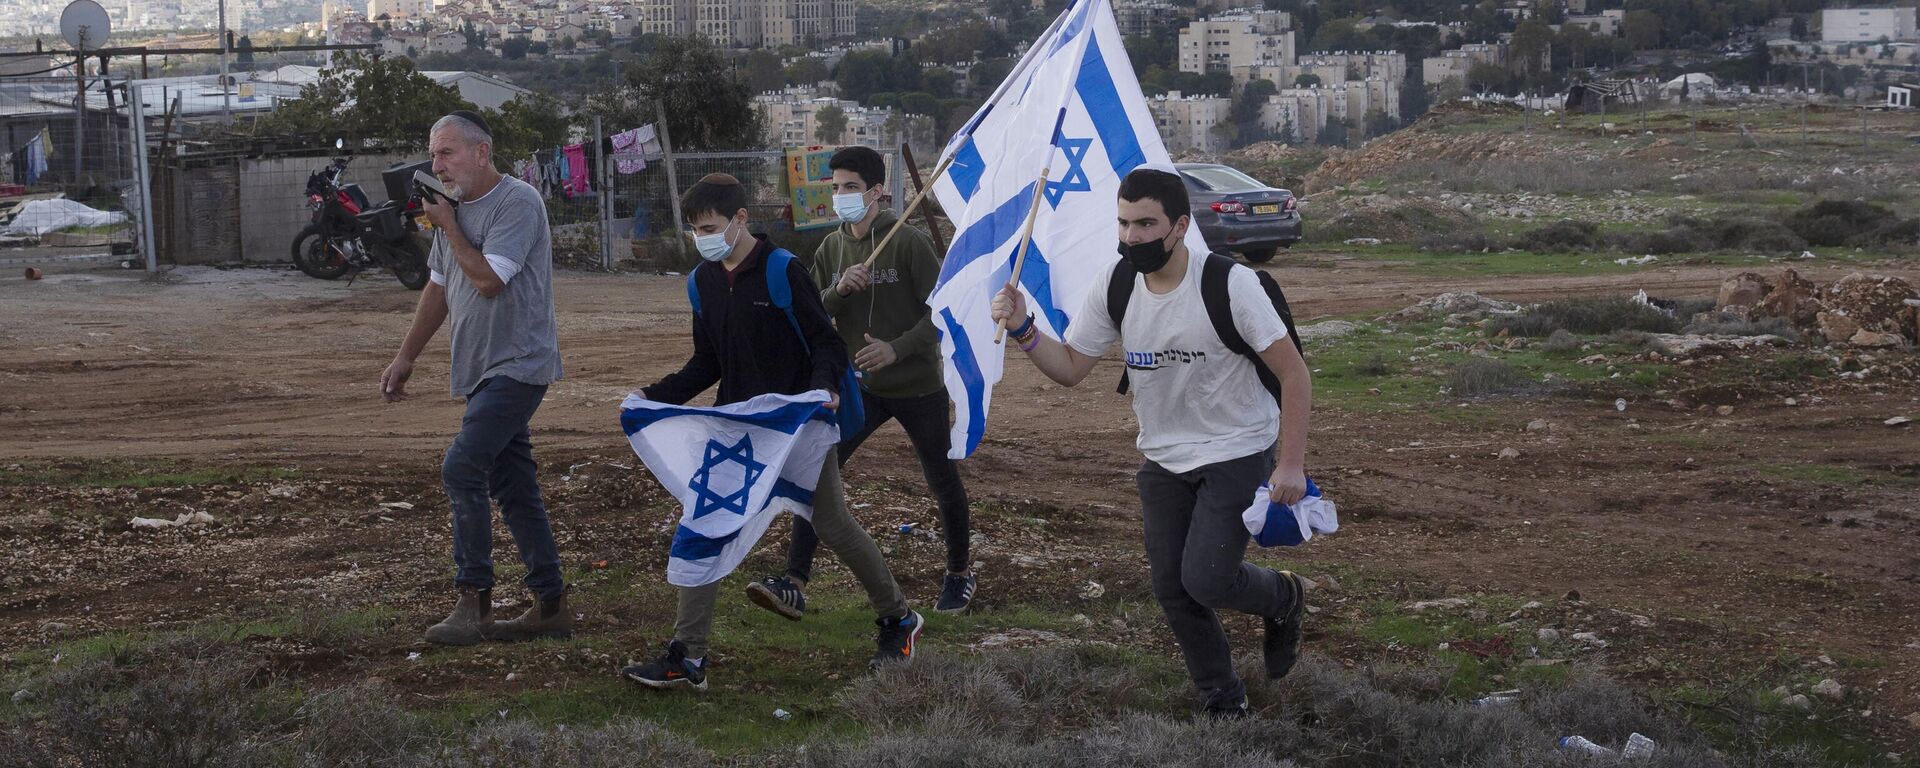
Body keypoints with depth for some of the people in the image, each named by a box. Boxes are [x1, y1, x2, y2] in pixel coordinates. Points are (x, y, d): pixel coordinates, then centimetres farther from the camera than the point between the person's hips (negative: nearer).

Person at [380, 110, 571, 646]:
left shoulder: (518, 203, -14)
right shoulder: (456, 209, 14)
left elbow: (488, 280, -22)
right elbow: (439, 289, 22)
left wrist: (448, 228, -10)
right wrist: (405, 358, 21)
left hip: (518, 365, -9)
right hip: (484, 370, 9)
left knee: (462, 470, -17)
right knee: (512, 486, 9)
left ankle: (474, 599, -12)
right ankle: (550, 606, 14)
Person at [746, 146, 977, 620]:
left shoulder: (909, 243, -12)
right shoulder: (831, 249, 5)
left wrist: (897, 349, -27)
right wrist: (838, 291, -15)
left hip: (918, 386, -4)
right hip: (861, 388, 4)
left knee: (943, 483, 11)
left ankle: (960, 573, 35)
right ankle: (794, 585, -16)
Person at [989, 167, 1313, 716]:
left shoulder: (1230, 284, -22)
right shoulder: (1114, 289, -8)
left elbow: (1294, 374, -17)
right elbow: (1070, 368, 1)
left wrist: (1291, 464, -20)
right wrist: (1023, 330, -17)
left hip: (1237, 454, -5)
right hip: (1164, 460, 5)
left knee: (1206, 581, -16)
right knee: (1171, 589, 4)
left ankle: (1284, 599, 18)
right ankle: (1224, 703, 23)